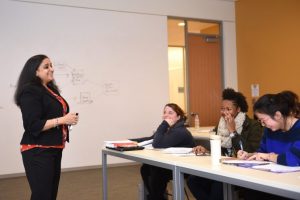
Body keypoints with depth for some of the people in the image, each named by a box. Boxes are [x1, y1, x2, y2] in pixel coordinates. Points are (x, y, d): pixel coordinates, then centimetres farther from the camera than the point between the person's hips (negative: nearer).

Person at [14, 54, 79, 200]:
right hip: (37, 151, -9)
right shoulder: (30, 92, -13)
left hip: (53, 150, 9)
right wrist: (62, 120, -21)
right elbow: (33, 125, -20)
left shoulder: (50, 90, 14)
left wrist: (68, 119, 10)